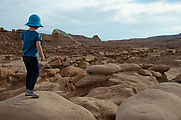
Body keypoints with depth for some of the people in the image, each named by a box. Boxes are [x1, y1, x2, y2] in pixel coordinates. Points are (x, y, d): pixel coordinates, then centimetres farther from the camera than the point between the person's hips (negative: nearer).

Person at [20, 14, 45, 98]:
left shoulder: (24, 33, 5)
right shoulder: (37, 34, -13)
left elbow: (23, 44, 11)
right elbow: (38, 46, -18)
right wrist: (42, 56, -9)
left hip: (25, 56, 7)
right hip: (32, 56, -7)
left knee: (29, 72, 16)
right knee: (36, 73, 3)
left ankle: (27, 90, 20)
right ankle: (30, 90, -1)